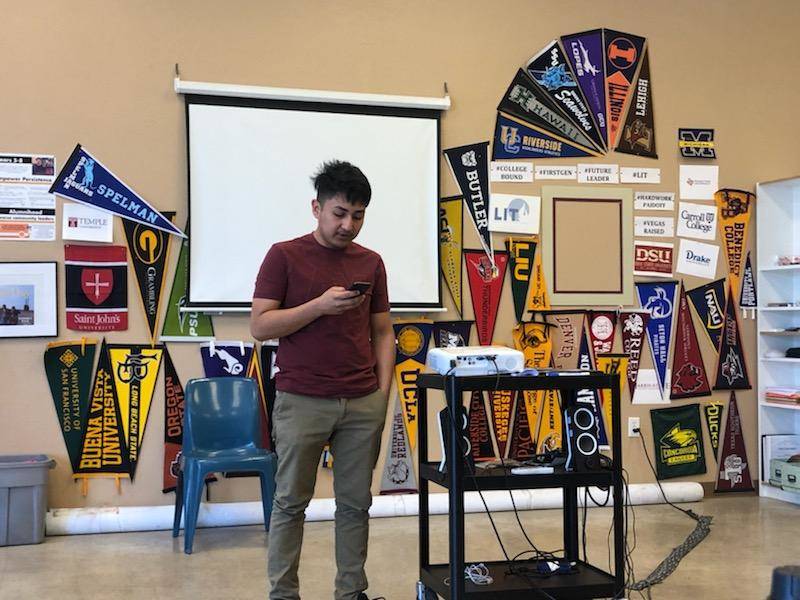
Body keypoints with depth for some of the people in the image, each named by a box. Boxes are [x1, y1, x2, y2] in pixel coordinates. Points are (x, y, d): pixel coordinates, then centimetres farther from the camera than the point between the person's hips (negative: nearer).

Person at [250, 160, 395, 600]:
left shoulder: (371, 263, 9)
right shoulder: (284, 256, -3)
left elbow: (382, 331, 12)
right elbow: (260, 326, -8)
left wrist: (383, 390, 2)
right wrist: (320, 305, -19)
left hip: (363, 403, 4)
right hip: (301, 401, -4)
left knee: (356, 503, 10)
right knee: (290, 503, 6)